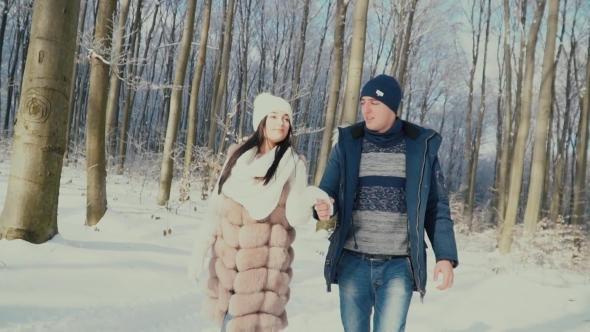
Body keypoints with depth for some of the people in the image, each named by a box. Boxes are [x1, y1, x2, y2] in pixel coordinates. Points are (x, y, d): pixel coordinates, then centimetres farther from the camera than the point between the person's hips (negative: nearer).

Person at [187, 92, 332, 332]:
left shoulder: (294, 164, -3)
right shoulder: (238, 157, 6)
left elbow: (296, 216, -10)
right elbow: (215, 205, 8)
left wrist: (307, 199, -31)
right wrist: (199, 250, 4)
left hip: (264, 262, -4)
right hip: (227, 258, 4)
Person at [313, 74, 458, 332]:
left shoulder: (421, 146, 1)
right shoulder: (347, 144, 3)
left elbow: (436, 207, 4)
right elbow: (327, 192, 2)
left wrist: (446, 256, -4)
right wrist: (323, 208, -22)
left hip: (399, 266, -1)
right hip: (353, 263, 2)